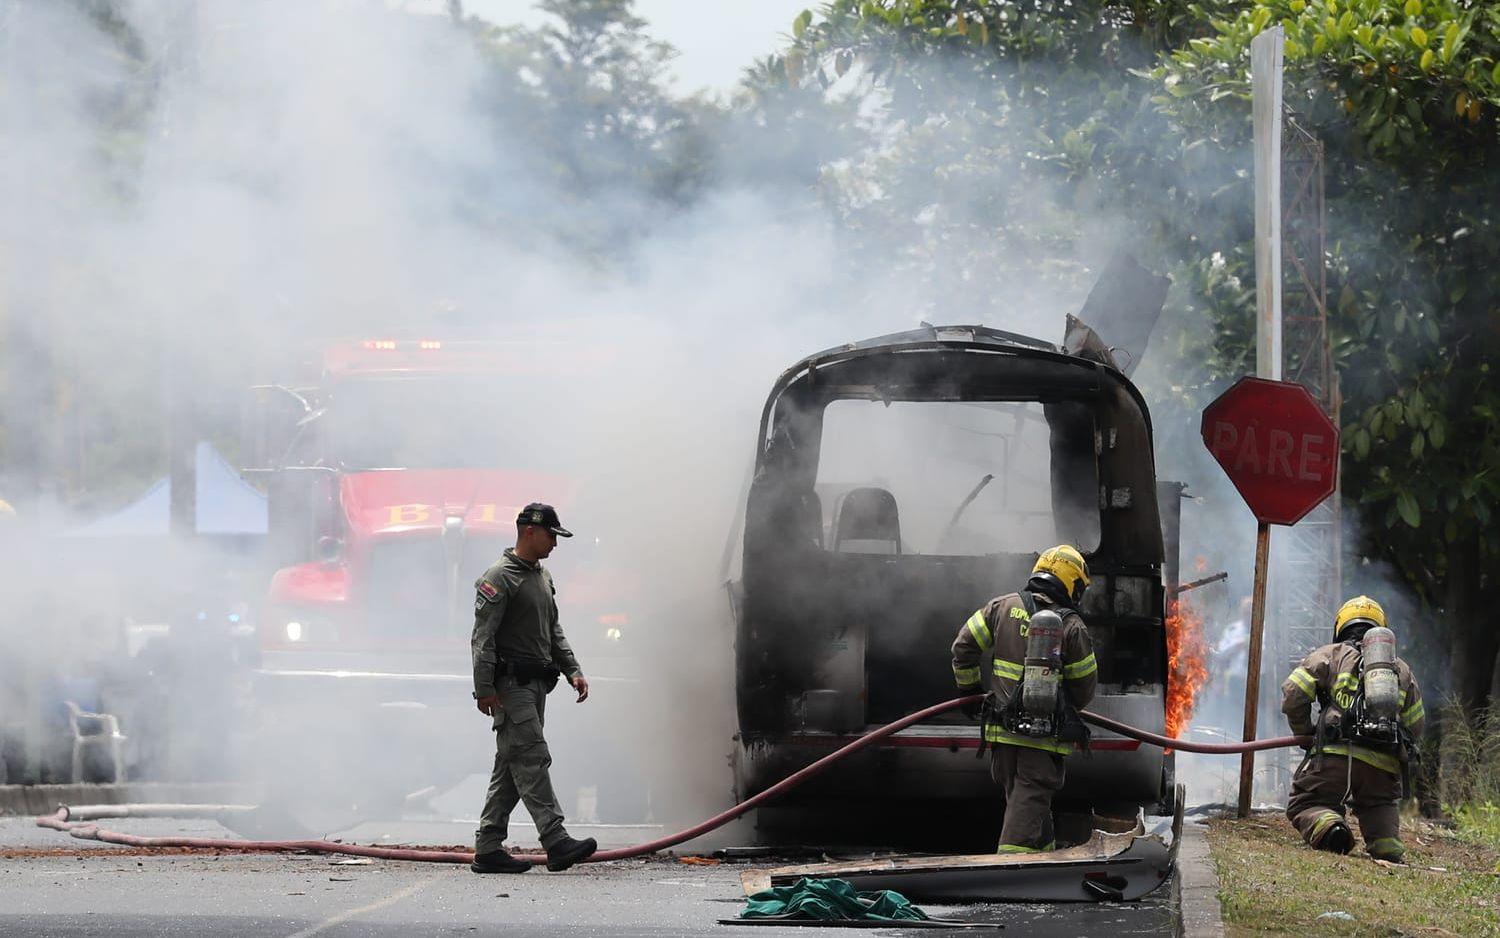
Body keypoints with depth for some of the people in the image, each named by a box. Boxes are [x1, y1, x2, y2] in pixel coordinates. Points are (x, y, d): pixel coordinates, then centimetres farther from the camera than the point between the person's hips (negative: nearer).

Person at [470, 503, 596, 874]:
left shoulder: (543, 576, 20)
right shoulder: (500, 578, -9)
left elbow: (554, 633, 27)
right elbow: (483, 637, -14)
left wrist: (573, 670, 14)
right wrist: (484, 688, -20)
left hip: (536, 685, 10)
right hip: (510, 685, -10)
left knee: (511, 767, 8)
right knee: (532, 759, -15)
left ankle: (488, 848, 11)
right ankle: (556, 843, -22)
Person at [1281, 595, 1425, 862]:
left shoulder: (1331, 655, 13)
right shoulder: (1401, 669, 25)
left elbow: (1292, 695, 4)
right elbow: (1415, 725, 23)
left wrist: (1304, 733, 19)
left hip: (1338, 755, -3)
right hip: (1385, 766, 3)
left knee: (1303, 805, 8)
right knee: (1379, 806, 27)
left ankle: (1328, 828, -25)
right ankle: (1388, 846, -4)